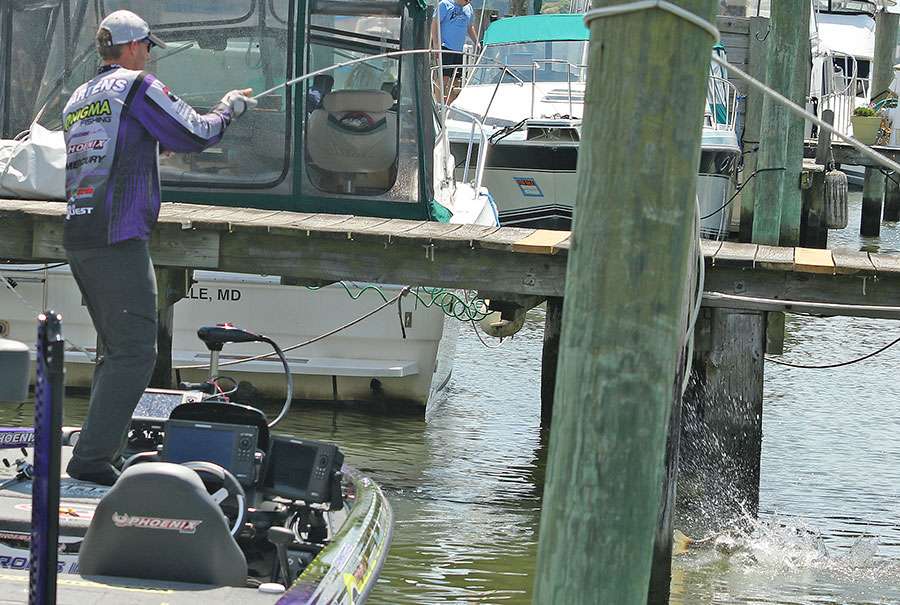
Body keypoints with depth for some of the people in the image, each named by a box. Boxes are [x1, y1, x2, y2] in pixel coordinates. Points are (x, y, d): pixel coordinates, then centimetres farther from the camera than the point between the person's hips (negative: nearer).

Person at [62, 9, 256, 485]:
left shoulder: (77, 99, 20)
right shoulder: (136, 86, -3)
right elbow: (197, 135, -2)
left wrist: (156, 146, 35)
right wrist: (229, 107, 16)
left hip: (77, 238, 9)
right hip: (119, 239, -9)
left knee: (117, 350, 17)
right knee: (135, 352, -9)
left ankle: (104, 451, 15)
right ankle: (93, 458, -17)